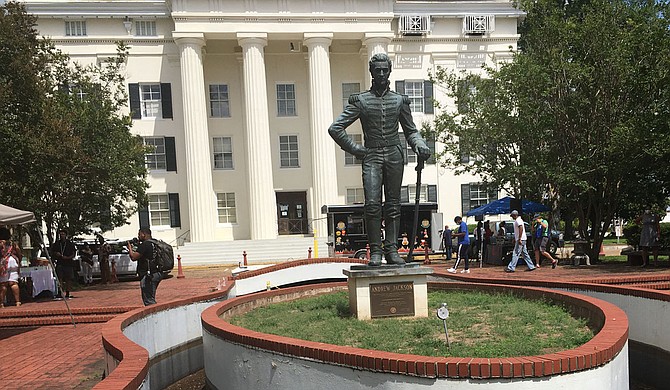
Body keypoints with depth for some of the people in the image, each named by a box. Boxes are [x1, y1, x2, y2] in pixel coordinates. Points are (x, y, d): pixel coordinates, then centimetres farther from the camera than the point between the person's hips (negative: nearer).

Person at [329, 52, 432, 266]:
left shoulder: (400, 100, 13)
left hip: (395, 156, 2)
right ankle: (375, 251, -7)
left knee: (393, 205, 2)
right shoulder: (360, 100, 6)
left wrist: (419, 145, -1)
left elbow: (411, 130, 20)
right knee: (372, 204, -13)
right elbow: (336, 128, 5)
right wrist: (355, 149, 0)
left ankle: (392, 250, 6)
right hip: (372, 157, -2)